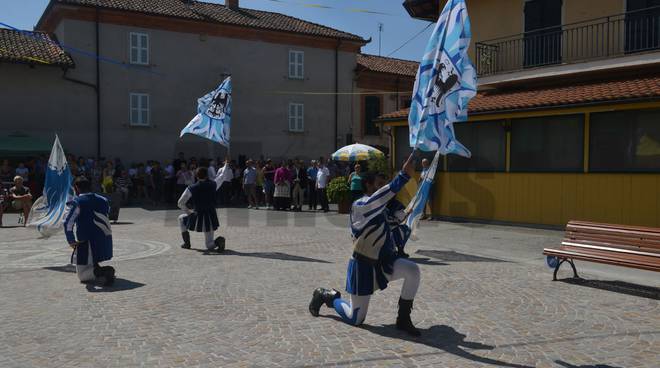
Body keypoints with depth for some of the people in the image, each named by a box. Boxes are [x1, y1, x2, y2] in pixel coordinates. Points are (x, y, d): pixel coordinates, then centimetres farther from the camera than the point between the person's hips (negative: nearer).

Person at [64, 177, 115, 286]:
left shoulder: (77, 202, -9)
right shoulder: (102, 200, 9)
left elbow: (68, 224, -17)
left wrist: (71, 241, -6)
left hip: (87, 244, -6)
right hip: (105, 243, 6)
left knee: (82, 275, 6)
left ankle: (98, 272, -23)